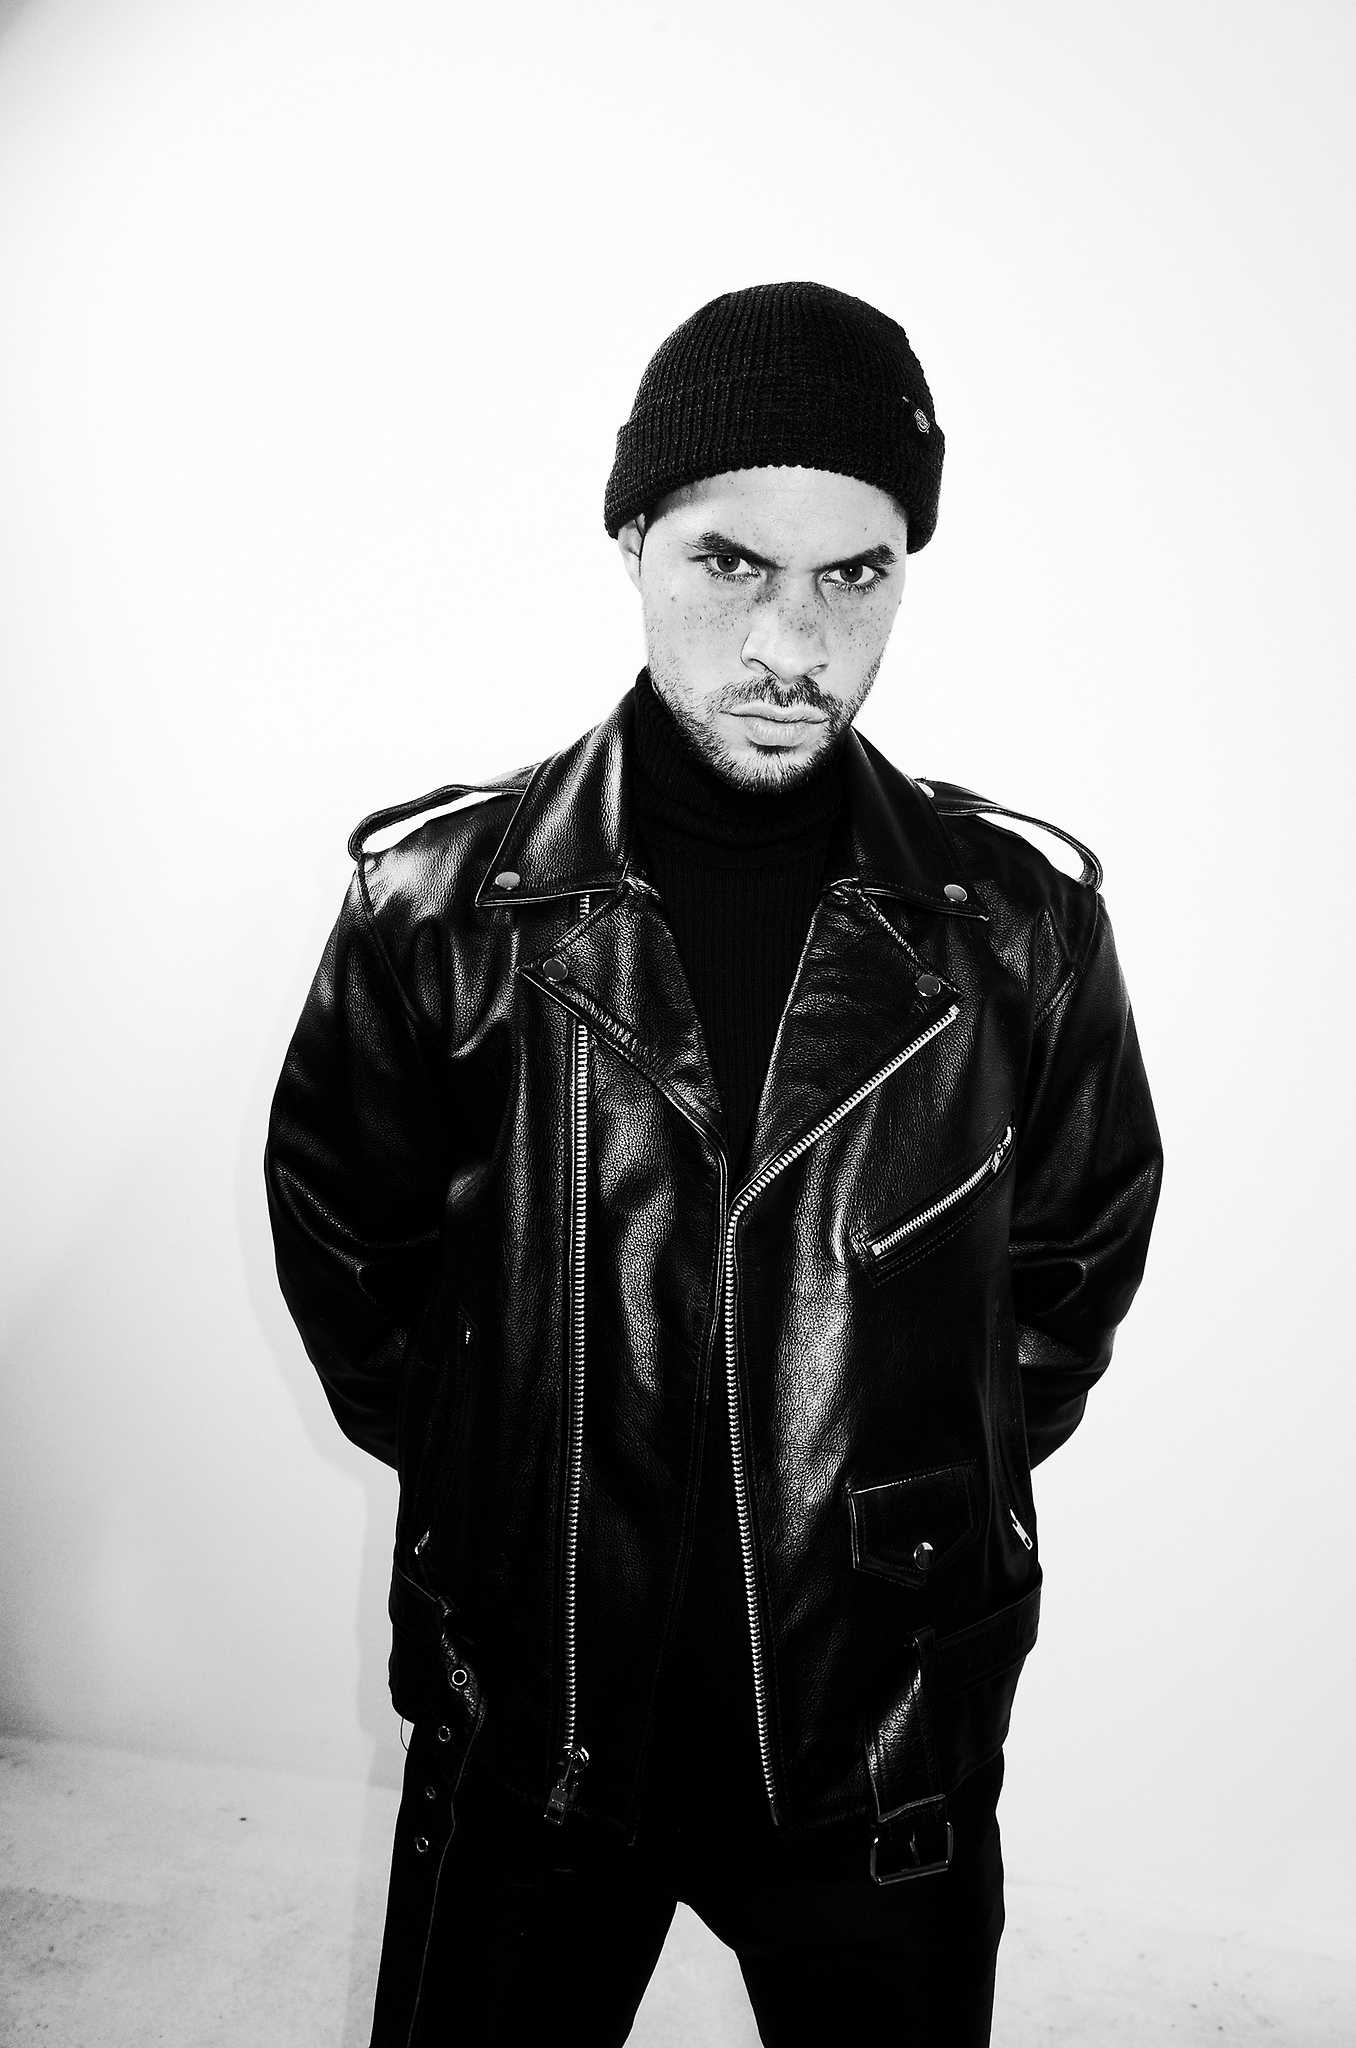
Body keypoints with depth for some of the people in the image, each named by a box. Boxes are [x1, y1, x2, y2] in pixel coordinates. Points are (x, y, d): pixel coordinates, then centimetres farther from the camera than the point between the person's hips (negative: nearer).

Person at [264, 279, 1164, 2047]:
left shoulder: (1022, 927, -10)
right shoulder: (441, 904, -12)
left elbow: (1078, 1255, 6)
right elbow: (342, 1243, 2)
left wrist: (932, 1490, 4)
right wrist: (501, 1471, 2)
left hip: (891, 1747, 1)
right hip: (525, 1732, 0)